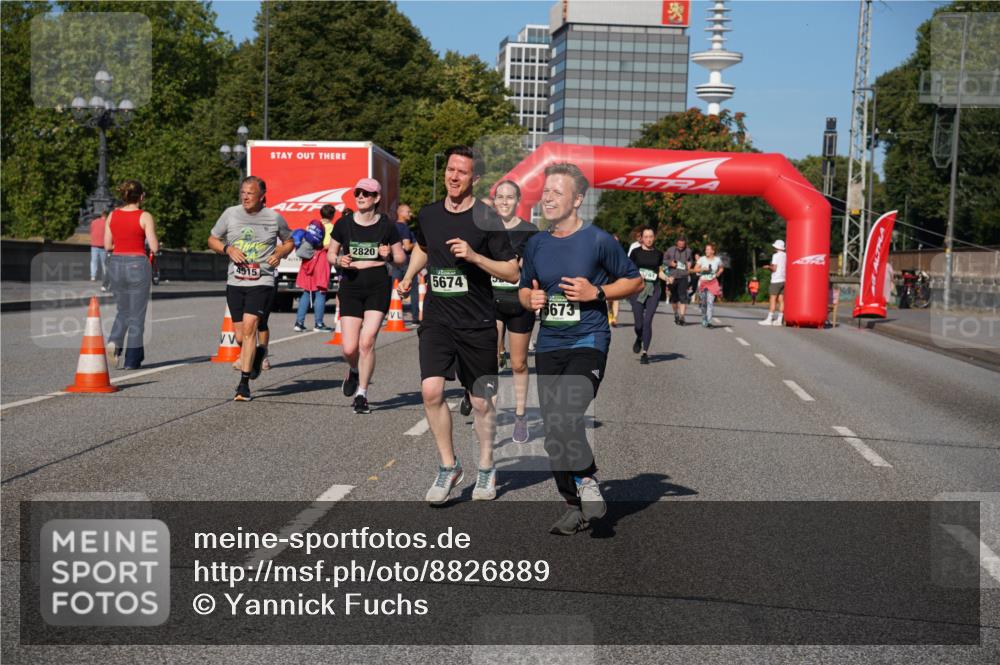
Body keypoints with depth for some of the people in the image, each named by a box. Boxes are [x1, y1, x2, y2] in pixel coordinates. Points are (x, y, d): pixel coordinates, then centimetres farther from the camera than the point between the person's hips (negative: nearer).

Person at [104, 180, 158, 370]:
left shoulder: (112, 216, 4)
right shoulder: (145, 217, -9)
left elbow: (107, 246, 6)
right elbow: (154, 247, -12)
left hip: (116, 264, 4)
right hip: (137, 264, -4)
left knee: (123, 310, 21)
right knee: (136, 315, 6)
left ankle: (114, 342, -4)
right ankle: (131, 360, 7)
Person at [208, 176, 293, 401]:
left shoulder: (274, 218, 1)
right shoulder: (230, 214, 4)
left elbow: (289, 241, 16)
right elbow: (212, 240, 14)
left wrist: (280, 253, -5)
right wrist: (228, 249, -6)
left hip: (262, 283, -3)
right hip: (235, 283, 3)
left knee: (249, 327, -19)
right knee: (241, 338, 6)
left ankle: (244, 383, -12)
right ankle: (260, 350, 42)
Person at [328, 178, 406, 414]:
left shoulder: (387, 225, 2)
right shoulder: (344, 224, 3)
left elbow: (401, 258, 10)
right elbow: (330, 253, 14)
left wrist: (389, 255, -11)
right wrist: (339, 260, -8)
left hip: (379, 288, -1)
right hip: (351, 287, 1)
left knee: (367, 341, -13)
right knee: (350, 348, -4)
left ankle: (361, 394, 1)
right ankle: (354, 372, 33)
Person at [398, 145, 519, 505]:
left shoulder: (486, 219, -7)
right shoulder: (428, 215, 6)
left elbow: (513, 272, -7)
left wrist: (474, 256, -18)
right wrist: (409, 276, 18)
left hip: (477, 324, -2)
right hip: (437, 319, 3)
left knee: (481, 401, 7)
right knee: (431, 390, -14)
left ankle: (486, 468, 27)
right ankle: (448, 465, 3)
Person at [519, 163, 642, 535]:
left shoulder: (598, 240, -4)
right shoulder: (536, 244, 10)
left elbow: (635, 281, 3)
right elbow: (524, 289, 22)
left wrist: (597, 293, -11)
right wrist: (531, 299, -1)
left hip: (588, 342, -5)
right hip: (548, 347, 6)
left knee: (565, 417, -25)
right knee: (553, 435, 6)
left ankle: (587, 481, 2)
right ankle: (577, 508, 21)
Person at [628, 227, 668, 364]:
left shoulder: (658, 254, 10)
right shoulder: (635, 252, 2)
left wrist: (667, 278, -1)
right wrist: (637, 275, -16)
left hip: (653, 289, 1)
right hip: (638, 288, -1)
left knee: (648, 321, -8)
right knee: (639, 322, -3)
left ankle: (645, 352, -3)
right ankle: (639, 339, 32)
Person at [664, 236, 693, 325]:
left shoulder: (688, 251, 3)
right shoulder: (670, 250, -1)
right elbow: (664, 260, 8)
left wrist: (689, 264, 1)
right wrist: (670, 263, -10)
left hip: (683, 277, -1)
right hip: (672, 277, 1)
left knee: (683, 297, -14)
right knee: (674, 298, 11)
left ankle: (682, 316, -17)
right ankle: (676, 314, 31)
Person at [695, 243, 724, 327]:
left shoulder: (717, 260, 2)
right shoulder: (702, 259, -1)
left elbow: (721, 268, 20)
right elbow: (695, 269, 2)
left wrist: (718, 274, 2)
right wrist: (702, 269, -15)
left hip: (712, 283, -1)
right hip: (702, 282, 1)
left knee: (710, 302, -14)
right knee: (703, 303, 5)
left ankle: (708, 321, -18)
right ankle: (704, 321, 19)